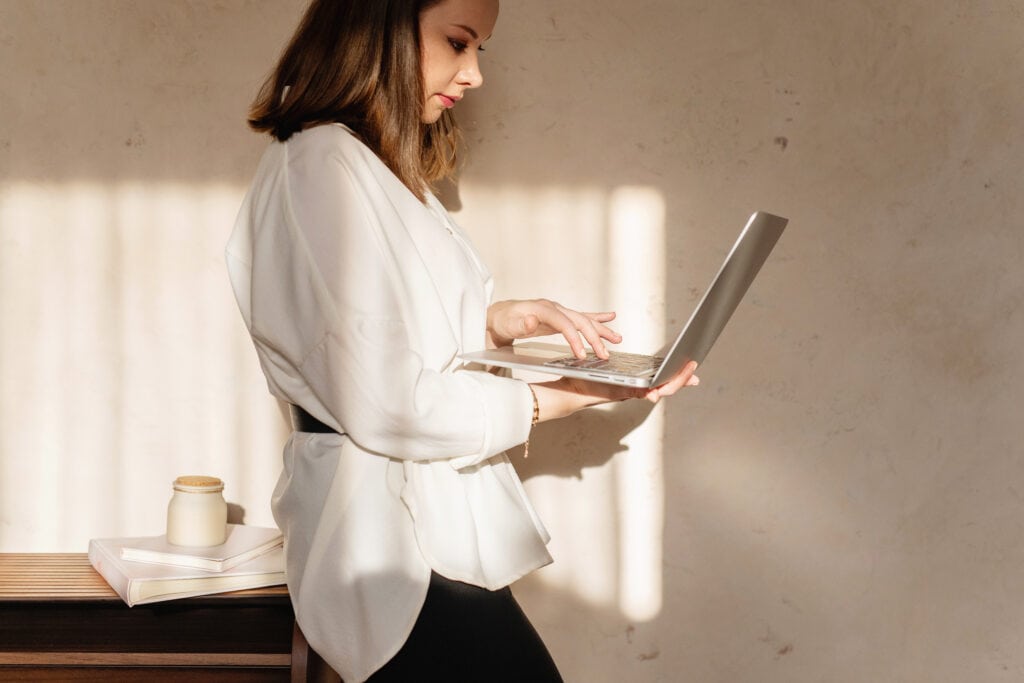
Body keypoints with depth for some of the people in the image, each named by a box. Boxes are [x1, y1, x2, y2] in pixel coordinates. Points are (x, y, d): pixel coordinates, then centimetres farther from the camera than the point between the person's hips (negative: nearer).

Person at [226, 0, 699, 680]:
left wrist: (497, 322, 6)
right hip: (399, 541, -10)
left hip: (432, 528, 10)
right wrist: (558, 399, -12)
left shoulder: (375, 167, 15)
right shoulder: (325, 167, -17)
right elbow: (388, 405, -21)